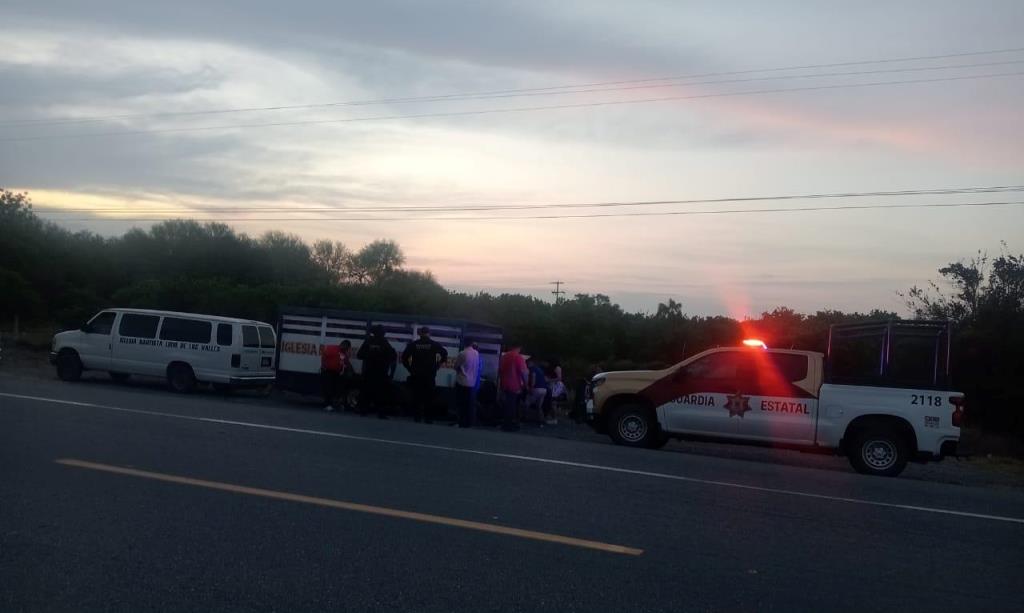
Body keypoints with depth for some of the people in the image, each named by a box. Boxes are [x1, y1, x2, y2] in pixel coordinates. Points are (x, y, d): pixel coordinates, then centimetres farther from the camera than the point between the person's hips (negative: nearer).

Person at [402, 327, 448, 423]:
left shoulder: (413, 344, 3)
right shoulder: (434, 344, 1)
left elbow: (404, 357, -1)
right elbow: (444, 354, -8)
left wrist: (409, 368, 6)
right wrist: (438, 365, 1)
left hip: (416, 375, 1)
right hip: (430, 375, -1)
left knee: (417, 396, 6)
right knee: (429, 397, 3)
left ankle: (417, 416, 3)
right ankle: (429, 417, 1)